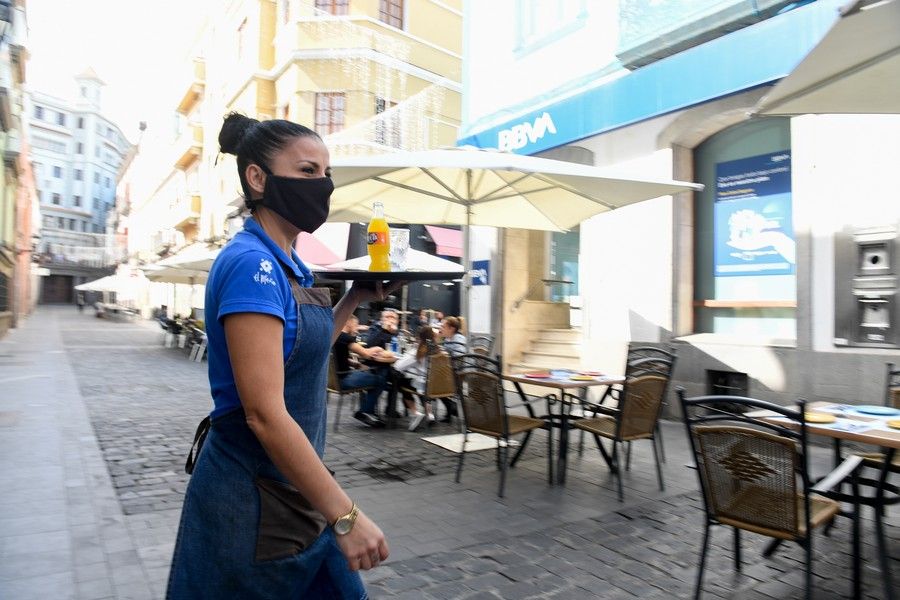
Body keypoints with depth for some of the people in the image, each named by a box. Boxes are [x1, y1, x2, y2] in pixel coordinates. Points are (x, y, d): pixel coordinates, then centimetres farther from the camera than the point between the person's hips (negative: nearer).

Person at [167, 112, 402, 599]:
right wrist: (345, 516, -23)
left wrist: (354, 300, 9)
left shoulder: (286, 264, 6)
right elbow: (264, 413, -26)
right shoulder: (251, 264, -21)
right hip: (252, 503, -8)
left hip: (295, 491, 8)